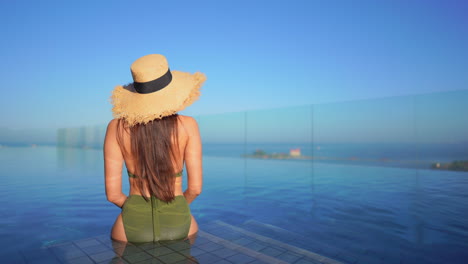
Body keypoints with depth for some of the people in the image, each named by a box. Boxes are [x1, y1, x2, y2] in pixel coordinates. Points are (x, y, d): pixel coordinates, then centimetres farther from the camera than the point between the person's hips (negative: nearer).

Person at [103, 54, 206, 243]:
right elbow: (195, 187, -9)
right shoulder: (187, 125, -11)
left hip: (135, 225, 1)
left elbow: (112, 193, -7)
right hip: (178, 223, 0)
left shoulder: (117, 127, -8)